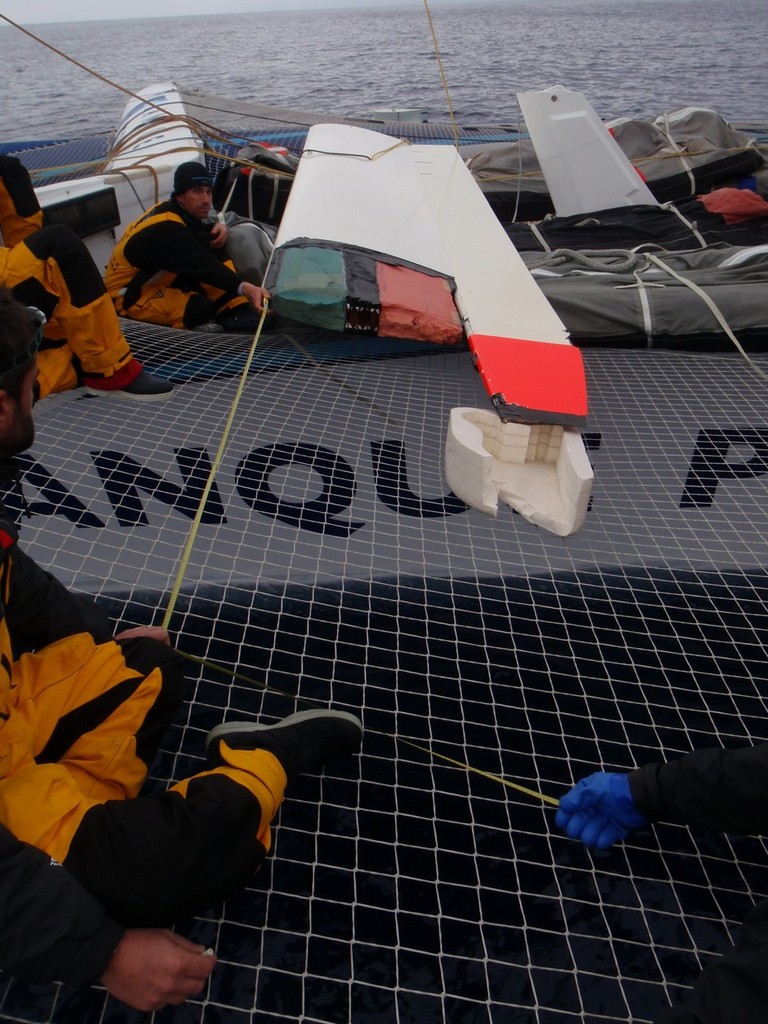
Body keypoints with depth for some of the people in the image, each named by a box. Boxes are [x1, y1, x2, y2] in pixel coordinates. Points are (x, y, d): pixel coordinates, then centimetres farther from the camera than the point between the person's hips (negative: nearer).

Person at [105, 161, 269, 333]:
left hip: (160, 279, 9)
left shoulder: (176, 210, -1)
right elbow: (202, 266, -39)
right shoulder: (165, 228, -28)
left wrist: (218, 227, -9)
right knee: (200, 308, -37)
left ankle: (238, 311, -15)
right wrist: (243, 287, -52)